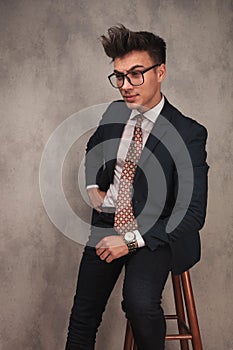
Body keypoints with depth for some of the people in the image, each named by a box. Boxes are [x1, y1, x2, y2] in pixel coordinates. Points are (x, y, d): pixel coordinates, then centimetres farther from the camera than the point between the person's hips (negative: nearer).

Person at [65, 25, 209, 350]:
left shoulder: (188, 133, -13)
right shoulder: (114, 113, 4)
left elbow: (193, 213, -15)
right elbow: (92, 150, 27)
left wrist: (132, 240, -21)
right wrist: (92, 186, 7)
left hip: (154, 233, -5)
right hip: (106, 225, 5)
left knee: (140, 301, -31)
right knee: (83, 317, -2)